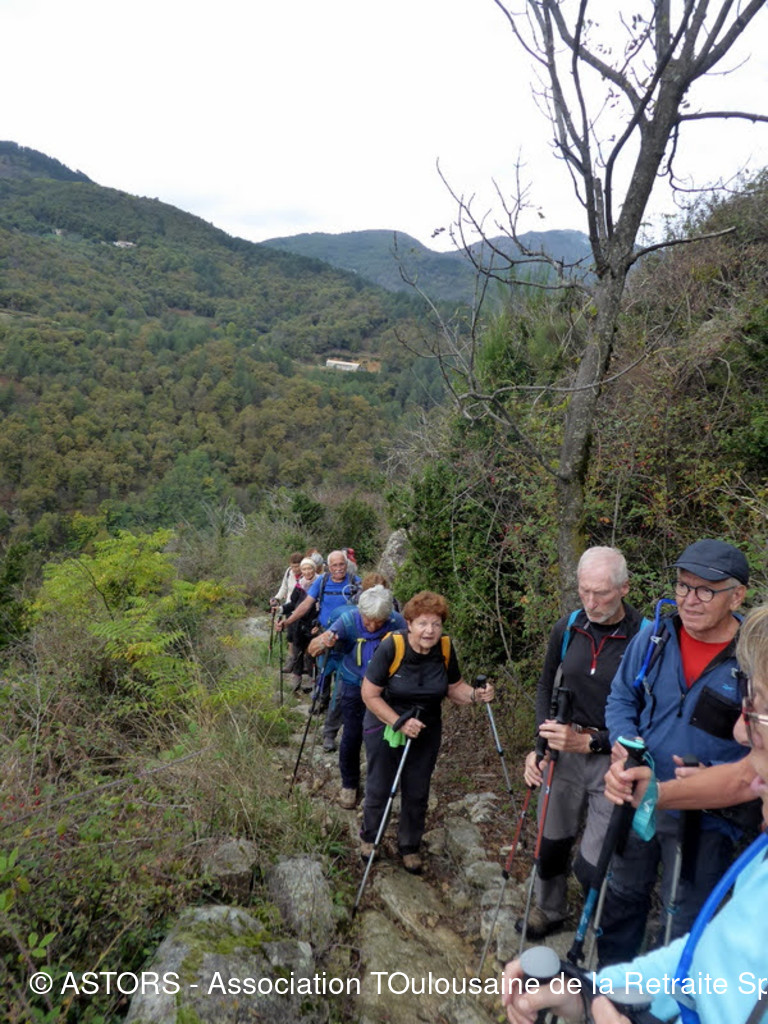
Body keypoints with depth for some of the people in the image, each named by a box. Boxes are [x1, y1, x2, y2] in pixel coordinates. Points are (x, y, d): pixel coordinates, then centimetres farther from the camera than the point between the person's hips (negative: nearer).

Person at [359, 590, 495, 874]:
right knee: (379, 790, 12)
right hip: (384, 729, -3)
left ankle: (410, 847, 38)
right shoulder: (391, 647, -26)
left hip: (426, 733, 3)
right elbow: (370, 695, -20)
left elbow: (454, 687, -1)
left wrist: (476, 695, -22)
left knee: (417, 794, 14)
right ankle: (369, 838, 41)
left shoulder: (445, 648, -14)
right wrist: (399, 723, -27)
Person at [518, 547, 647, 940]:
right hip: (566, 750, 4)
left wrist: (590, 742, -22)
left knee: (592, 864, 0)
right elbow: (546, 687, 10)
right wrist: (540, 746, -1)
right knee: (552, 842, 17)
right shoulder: (566, 628, -3)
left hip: (612, 758, -4)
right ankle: (549, 910, 45)